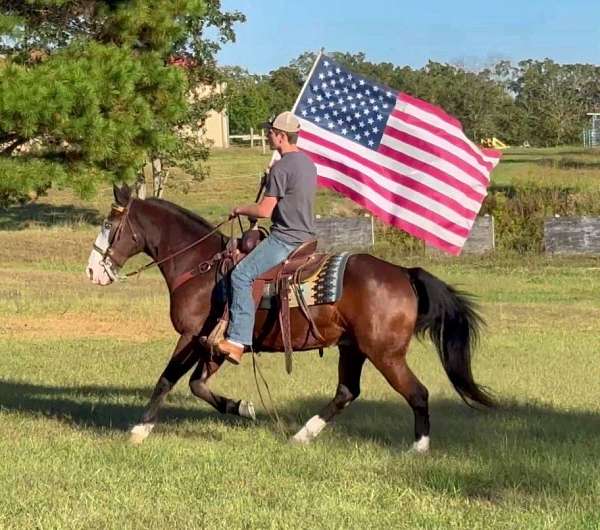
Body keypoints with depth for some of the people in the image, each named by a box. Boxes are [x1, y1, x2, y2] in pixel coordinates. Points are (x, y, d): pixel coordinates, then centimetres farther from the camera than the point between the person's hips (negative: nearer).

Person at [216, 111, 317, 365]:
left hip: (285, 238, -10)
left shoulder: (281, 167, -15)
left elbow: (265, 210, -15)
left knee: (241, 275, -18)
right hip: (305, 236, 10)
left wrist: (241, 210, 1)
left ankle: (237, 340, -27)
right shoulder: (308, 163, 15)